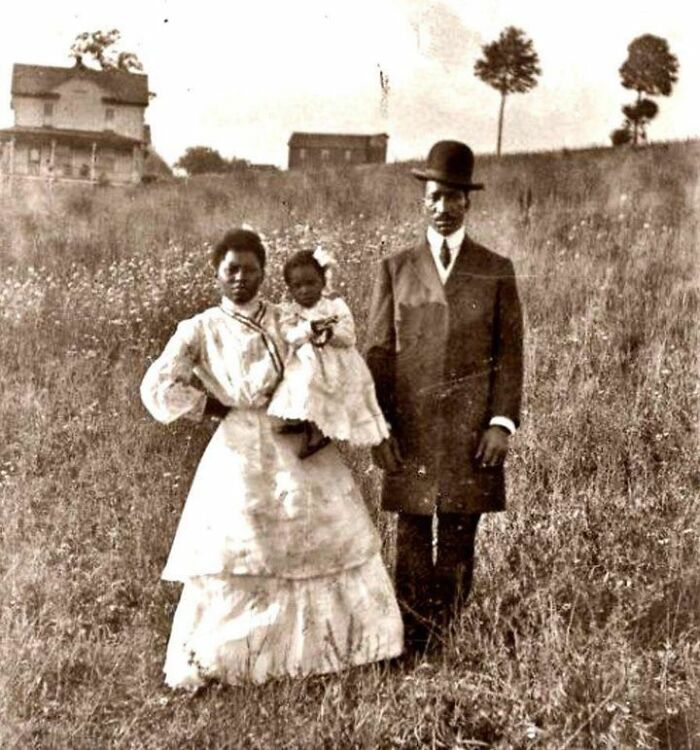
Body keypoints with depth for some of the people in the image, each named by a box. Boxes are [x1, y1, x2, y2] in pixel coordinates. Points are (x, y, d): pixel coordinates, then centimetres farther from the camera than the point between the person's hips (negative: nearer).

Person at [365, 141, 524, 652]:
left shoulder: (496, 272, 8)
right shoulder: (396, 269, 10)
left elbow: (509, 354, 5)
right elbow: (379, 353, 7)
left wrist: (503, 423, -6)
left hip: (472, 430, 0)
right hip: (410, 430, 1)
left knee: (459, 539, 3)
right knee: (412, 537, 3)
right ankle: (412, 642, 13)